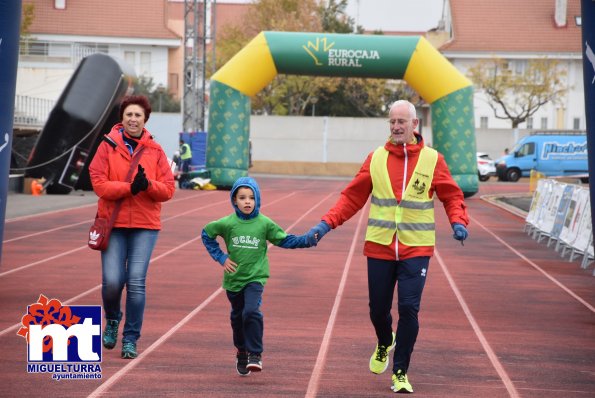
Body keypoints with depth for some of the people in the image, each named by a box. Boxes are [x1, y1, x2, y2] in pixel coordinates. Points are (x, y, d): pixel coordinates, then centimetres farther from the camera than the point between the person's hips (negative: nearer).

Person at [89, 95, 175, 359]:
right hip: (113, 223, -1)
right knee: (112, 281, -7)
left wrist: (148, 184, -18)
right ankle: (112, 320, 25)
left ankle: (131, 339, 6)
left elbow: (168, 189, 2)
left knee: (136, 282, -6)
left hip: (145, 226, 1)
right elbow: (99, 184, -7)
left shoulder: (155, 151, 6)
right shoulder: (108, 146, 2)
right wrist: (129, 187, -19)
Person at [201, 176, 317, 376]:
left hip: (255, 277, -2)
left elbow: (285, 240, 3)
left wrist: (307, 239, -11)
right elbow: (206, 234, 9)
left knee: (251, 312, -22)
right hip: (233, 279, 2)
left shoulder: (264, 223, -5)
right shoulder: (227, 223, -5)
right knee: (237, 316, 15)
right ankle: (242, 352, 36)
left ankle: (255, 354, -12)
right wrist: (220, 257, 2)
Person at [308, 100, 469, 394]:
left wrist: (458, 221, -16)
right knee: (378, 309, 8)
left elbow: (452, 196, 3)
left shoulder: (432, 160, 0)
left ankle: (400, 372, 4)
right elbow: (352, 197, 5)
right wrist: (327, 223, -7)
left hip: (416, 249, -2)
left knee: (408, 309, -10)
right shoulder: (376, 159, 3)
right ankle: (385, 344, 43)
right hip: (379, 247, 2)